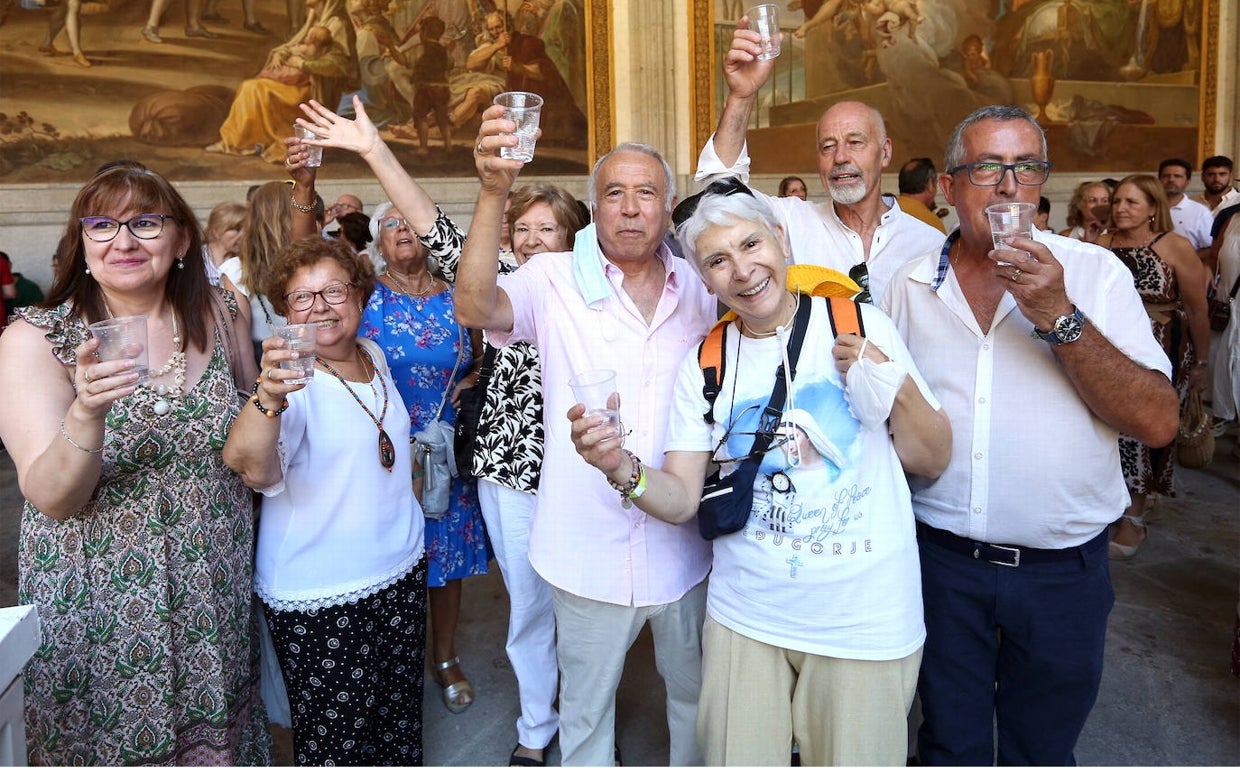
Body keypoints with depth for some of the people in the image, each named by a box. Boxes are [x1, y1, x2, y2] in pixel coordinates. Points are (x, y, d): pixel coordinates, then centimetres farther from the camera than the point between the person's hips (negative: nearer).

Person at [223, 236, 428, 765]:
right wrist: (269, 399, -55)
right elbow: (251, 468, -38)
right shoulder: (291, 377, -17)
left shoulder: (374, 356, 4)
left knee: (399, 717, 20)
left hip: (400, 568, 6)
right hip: (318, 594, -6)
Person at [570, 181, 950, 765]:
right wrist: (624, 470, -24)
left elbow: (932, 462, -1)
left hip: (864, 623, -1)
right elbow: (682, 500, -4)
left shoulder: (860, 326, -5)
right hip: (745, 619, 1)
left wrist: (897, 387, -19)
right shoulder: (703, 364, 0)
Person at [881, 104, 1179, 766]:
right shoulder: (910, 286, 0)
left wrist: (1059, 317, -23)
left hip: (1062, 569, 0)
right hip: (940, 559, 1)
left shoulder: (1094, 273, -6)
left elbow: (1158, 424, -14)